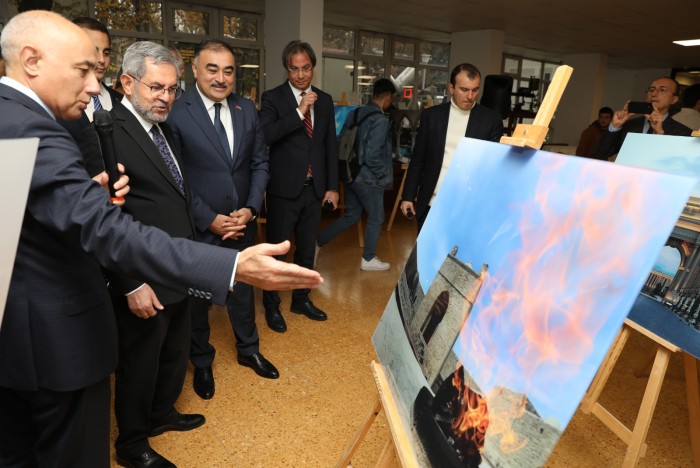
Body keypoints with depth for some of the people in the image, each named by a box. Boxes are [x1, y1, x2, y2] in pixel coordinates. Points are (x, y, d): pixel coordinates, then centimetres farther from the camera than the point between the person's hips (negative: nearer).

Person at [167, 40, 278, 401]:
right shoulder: (176, 113, -13)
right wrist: (209, 219, -15)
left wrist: (251, 208, -8)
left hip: (242, 223, 4)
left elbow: (260, 163, 4)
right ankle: (201, 362, 39)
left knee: (242, 288, 20)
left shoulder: (247, 110, 1)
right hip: (198, 227, -4)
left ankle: (248, 350, 43)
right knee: (197, 296, 15)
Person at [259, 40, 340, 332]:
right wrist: (299, 111, -23)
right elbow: (265, 136, -21)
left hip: (315, 188, 4)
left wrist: (332, 186, 6)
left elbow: (331, 146, 10)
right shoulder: (273, 98, -5)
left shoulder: (325, 100, 9)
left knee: (307, 249, 16)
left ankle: (301, 299, 34)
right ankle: (271, 305, 26)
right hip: (284, 188, -4)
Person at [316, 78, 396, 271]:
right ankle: (368, 259, 22)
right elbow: (372, 155, -23)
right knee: (376, 218, 11)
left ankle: (317, 242, 19)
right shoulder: (381, 121, -17)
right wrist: (384, 176, -9)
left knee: (351, 215, 20)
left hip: (351, 174, 8)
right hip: (368, 179, -7)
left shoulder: (355, 113, 5)